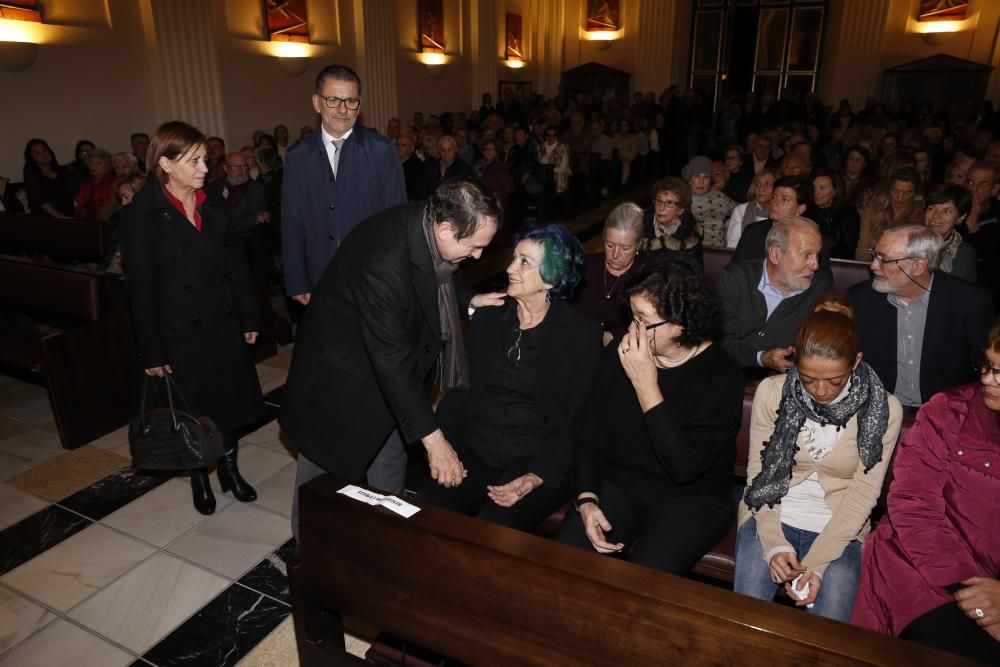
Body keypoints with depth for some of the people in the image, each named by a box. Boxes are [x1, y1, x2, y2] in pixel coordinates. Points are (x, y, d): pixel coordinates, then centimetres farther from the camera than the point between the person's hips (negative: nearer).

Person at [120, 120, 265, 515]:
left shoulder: (212, 205, 3)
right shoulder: (141, 215, -11)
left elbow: (236, 264, 7)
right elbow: (140, 287, -11)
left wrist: (249, 318, 5)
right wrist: (152, 352, -10)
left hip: (224, 323, 4)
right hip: (180, 332, -4)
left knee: (230, 401, 13)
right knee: (194, 411, 10)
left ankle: (230, 469, 34)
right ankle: (199, 478, 33)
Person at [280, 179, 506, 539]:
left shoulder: (425, 224, -13)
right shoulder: (384, 262, -38)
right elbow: (392, 360, -35)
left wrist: (469, 300, -7)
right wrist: (432, 438, -32)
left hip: (388, 353, 8)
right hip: (343, 371, -7)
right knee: (325, 471, 13)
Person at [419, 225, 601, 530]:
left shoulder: (582, 333, -3)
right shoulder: (486, 318, 10)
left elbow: (578, 421, -4)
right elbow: (461, 390, 10)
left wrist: (536, 478, -16)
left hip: (540, 459, -3)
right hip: (475, 452, 4)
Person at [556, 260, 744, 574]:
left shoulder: (721, 374, -14)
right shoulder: (619, 352, -2)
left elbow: (685, 467, -24)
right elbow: (590, 434, 4)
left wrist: (646, 384, -25)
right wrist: (587, 499, -9)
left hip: (691, 499, -3)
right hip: (615, 486, 3)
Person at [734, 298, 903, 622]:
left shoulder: (884, 409, -11)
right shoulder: (771, 391, -10)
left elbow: (863, 493, -9)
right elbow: (758, 473, -4)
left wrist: (817, 563, -17)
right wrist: (774, 544, -16)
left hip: (839, 527, 0)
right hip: (771, 518, 0)